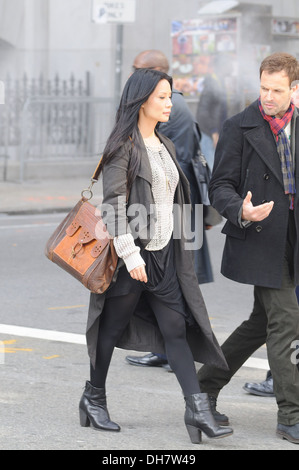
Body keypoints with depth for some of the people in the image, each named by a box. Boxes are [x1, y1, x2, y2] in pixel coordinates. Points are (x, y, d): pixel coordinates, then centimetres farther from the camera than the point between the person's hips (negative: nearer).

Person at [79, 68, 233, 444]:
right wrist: (130, 255, -22)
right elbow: (113, 205, -16)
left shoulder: (165, 146, 14)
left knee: (177, 328, -2)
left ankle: (197, 410, -8)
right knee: (112, 327, 7)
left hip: (165, 254, 7)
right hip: (131, 256, -7)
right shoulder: (123, 146, -11)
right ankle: (94, 399, 24)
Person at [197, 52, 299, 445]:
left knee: (263, 323, 13)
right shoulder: (240, 128, -6)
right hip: (258, 239, -6)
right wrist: (241, 211, -27)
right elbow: (221, 187, -7)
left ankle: (205, 386, 29)